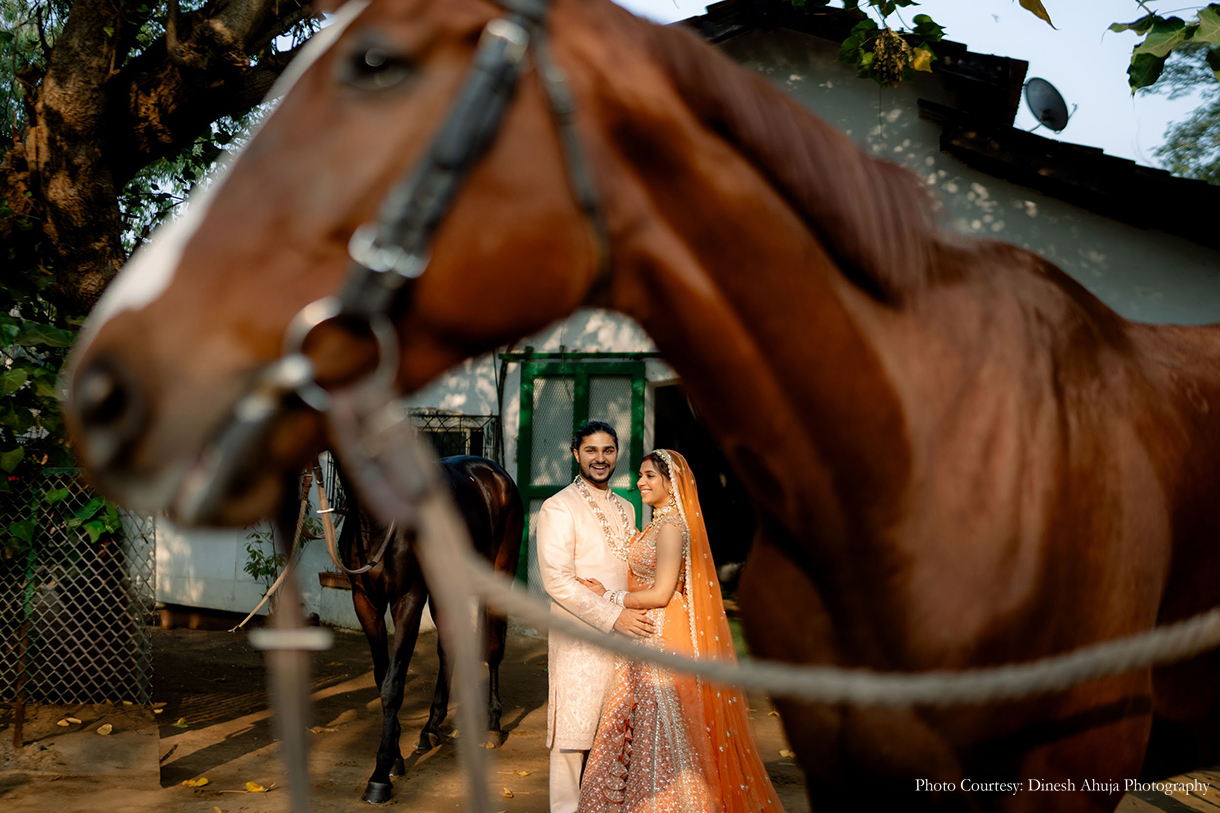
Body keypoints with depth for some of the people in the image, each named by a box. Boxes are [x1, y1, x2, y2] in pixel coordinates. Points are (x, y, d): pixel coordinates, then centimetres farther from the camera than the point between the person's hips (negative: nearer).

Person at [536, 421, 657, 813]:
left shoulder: (626, 508, 15)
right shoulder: (558, 508, -7)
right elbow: (557, 581, -16)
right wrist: (614, 616, -18)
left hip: (625, 636, 6)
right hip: (580, 643, -6)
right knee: (574, 736, -1)